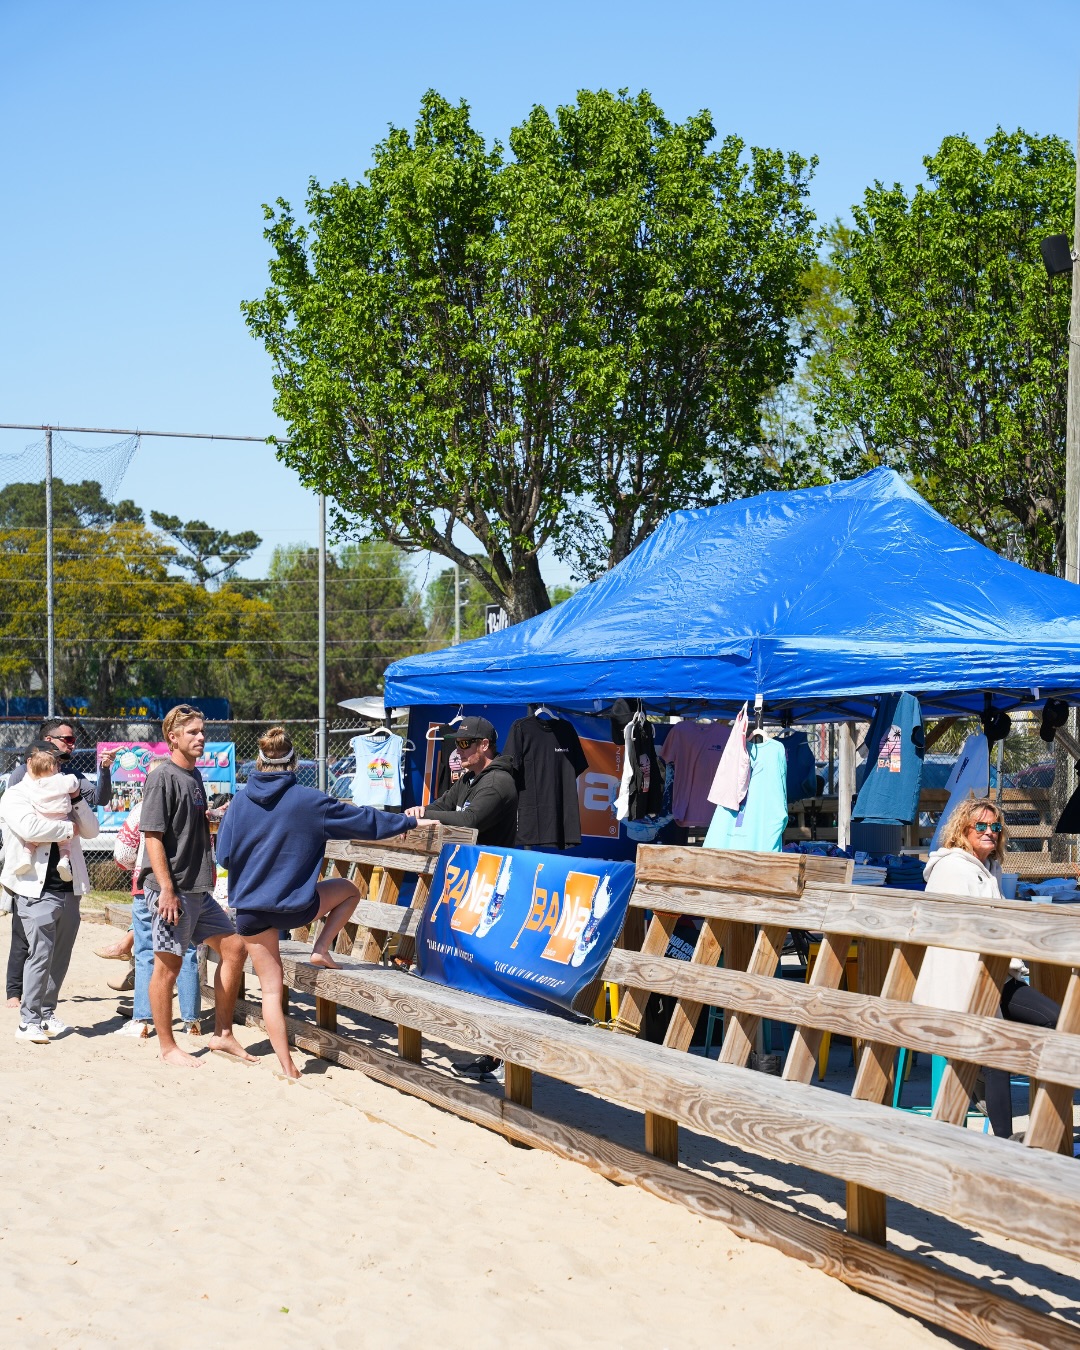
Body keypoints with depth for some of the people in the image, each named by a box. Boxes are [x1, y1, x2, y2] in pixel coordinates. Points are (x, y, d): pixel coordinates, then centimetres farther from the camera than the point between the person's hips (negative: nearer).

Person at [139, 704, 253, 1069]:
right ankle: (168, 1046, 12)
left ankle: (222, 1035, 17)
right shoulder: (163, 778, -12)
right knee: (168, 966, 0)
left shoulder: (194, 775, 14)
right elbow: (152, 836, -16)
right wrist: (166, 890, -20)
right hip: (172, 891, -9)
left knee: (234, 947, 9)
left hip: (199, 889, 9)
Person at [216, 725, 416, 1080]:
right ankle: (321, 949, 11)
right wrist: (407, 822, 13)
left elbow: (224, 856, 2)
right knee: (348, 890, 26)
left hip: (250, 909, 3)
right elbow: (363, 820, -1)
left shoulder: (240, 802, -2)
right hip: (296, 906, -3)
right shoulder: (309, 801, -10)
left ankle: (287, 1067, 6)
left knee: (271, 988, 11)